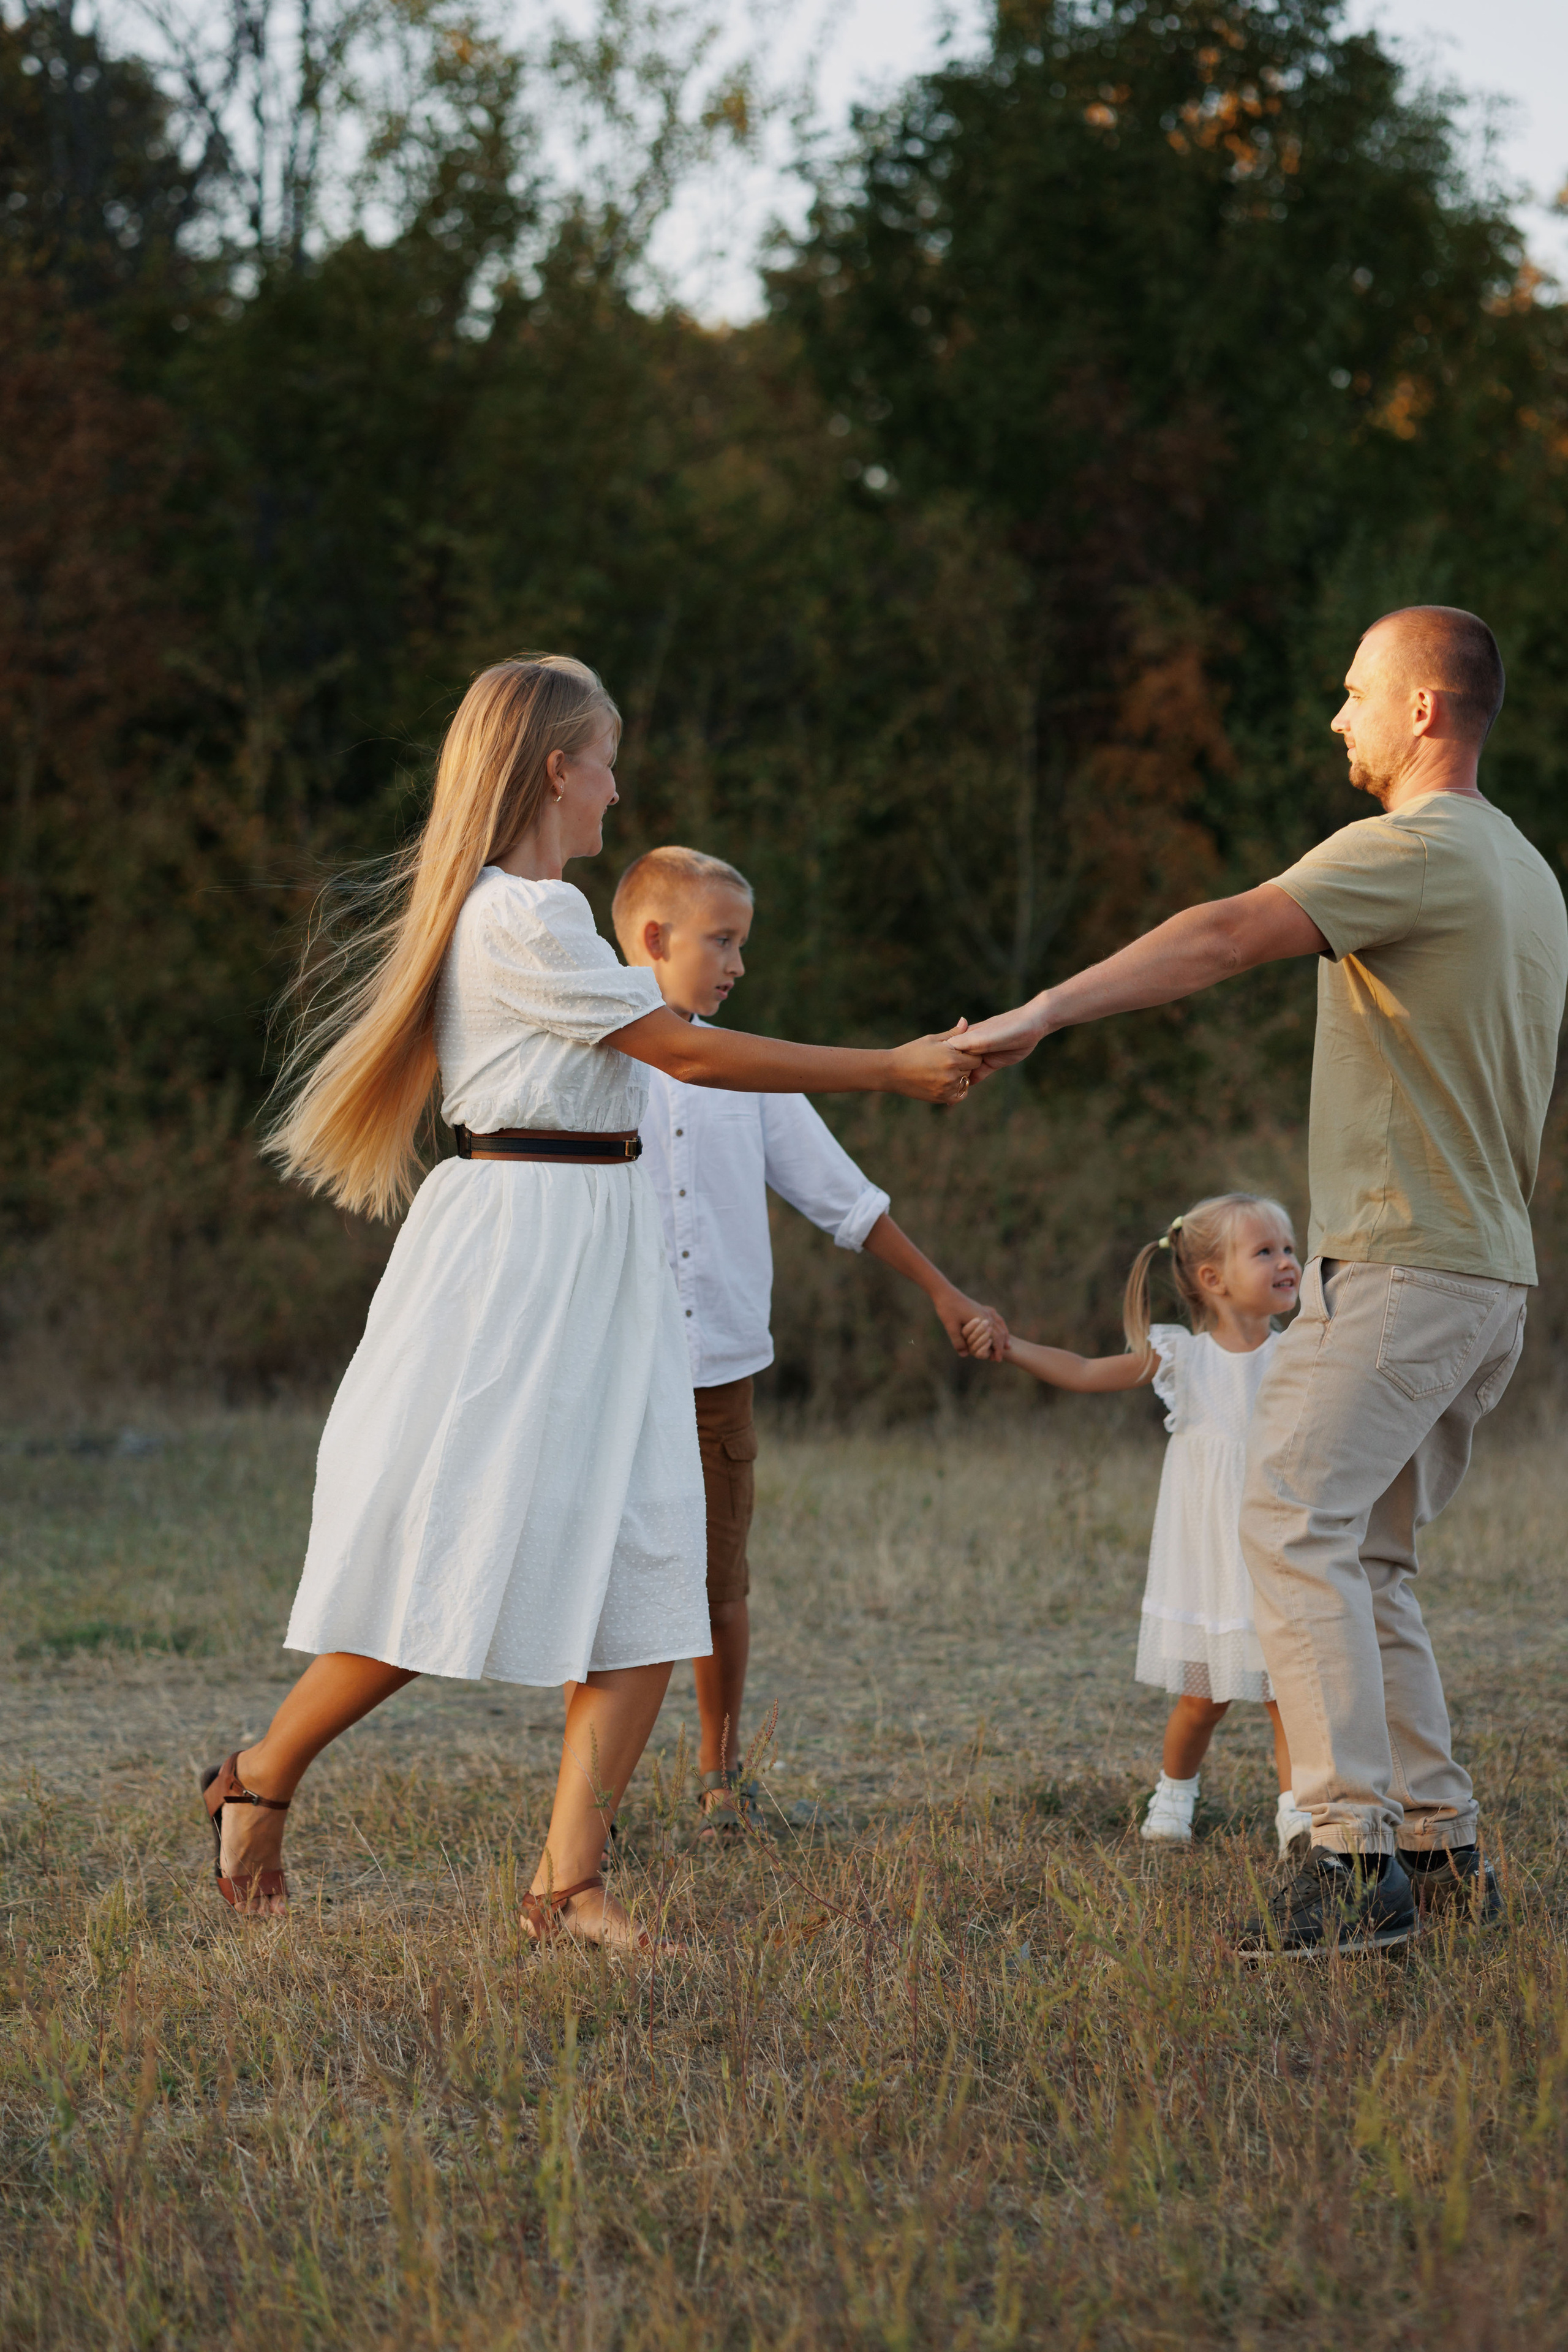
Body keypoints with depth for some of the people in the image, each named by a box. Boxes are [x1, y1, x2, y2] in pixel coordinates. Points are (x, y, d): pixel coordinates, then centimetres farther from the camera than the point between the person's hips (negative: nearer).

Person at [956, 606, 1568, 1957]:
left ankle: (1357, 1854, -23)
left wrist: (1045, 1014, -25)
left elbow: (1226, 938, -22)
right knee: (1369, 1561, 12)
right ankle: (1443, 1851, 12)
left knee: (1296, 1527, -16)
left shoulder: (1418, 849, -11)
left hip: (1398, 1269, -10)